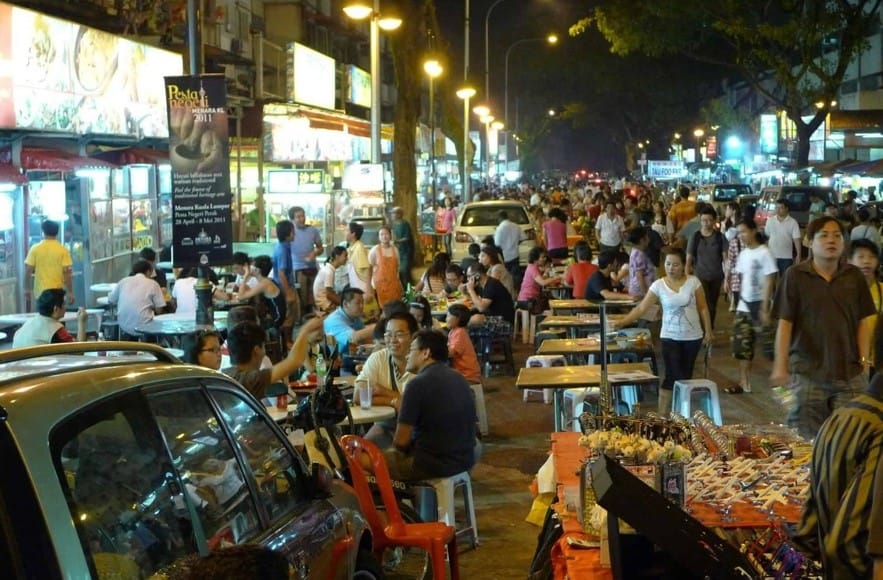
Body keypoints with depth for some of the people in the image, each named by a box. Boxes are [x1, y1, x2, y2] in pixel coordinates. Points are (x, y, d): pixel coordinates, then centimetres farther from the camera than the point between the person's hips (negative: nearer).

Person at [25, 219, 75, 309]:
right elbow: (67, 272, -8)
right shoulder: (62, 250, -5)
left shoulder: (35, 249, -2)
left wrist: (27, 290, 8)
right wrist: (70, 292, -3)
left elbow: (28, 271, -2)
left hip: (41, 293, 1)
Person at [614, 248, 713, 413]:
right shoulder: (658, 285, -7)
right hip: (670, 337, -1)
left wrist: (708, 331, 1)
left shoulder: (693, 282, -5)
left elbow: (703, 308, 1)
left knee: (686, 375, 10)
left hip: (692, 337, 1)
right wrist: (623, 322, -18)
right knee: (672, 375, -7)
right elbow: (641, 308, -8)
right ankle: (663, 414, -2)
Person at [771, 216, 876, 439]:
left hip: (849, 373, 2)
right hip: (808, 373, -2)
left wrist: (864, 359, 0)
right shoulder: (795, 276, -2)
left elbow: (863, 321, 9)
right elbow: (784, 323, -4)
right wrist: (780, 366, -9)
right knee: (807, 440, 2)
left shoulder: (854, 276, 6)